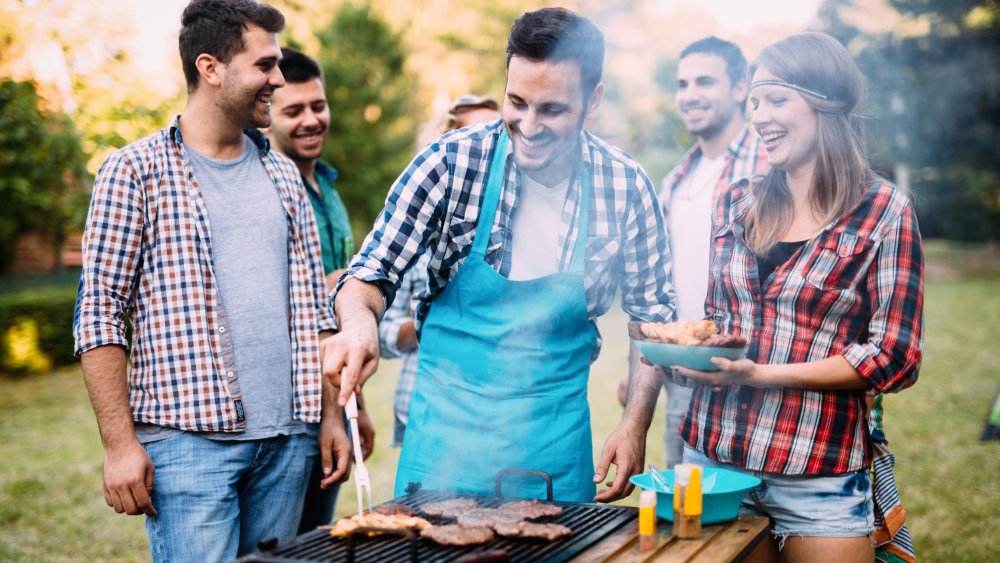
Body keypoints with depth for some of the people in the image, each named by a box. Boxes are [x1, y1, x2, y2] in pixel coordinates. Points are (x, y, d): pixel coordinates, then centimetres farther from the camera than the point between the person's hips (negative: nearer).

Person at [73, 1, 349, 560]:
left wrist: (332, 415, 10)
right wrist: (120, 444, -11)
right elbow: (101, 316, -6)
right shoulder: (136, 173, -3)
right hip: (189, 441, -5)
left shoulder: (283, 175, 13)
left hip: (288, 440, 5)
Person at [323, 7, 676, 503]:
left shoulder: (625, 186, -7)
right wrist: (359, 320, -30)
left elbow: (651, 313, 3)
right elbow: (373, 273, -8)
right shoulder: (452, 163, -12)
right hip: (449, 426, -1)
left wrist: (636, 424, -5)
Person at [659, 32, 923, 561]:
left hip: (818, 478, -4)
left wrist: (761, 374, -17)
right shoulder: (738, 203, 7)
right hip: (711, 457, 4)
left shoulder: (884, 211, -6)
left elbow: (895, 358, -9)